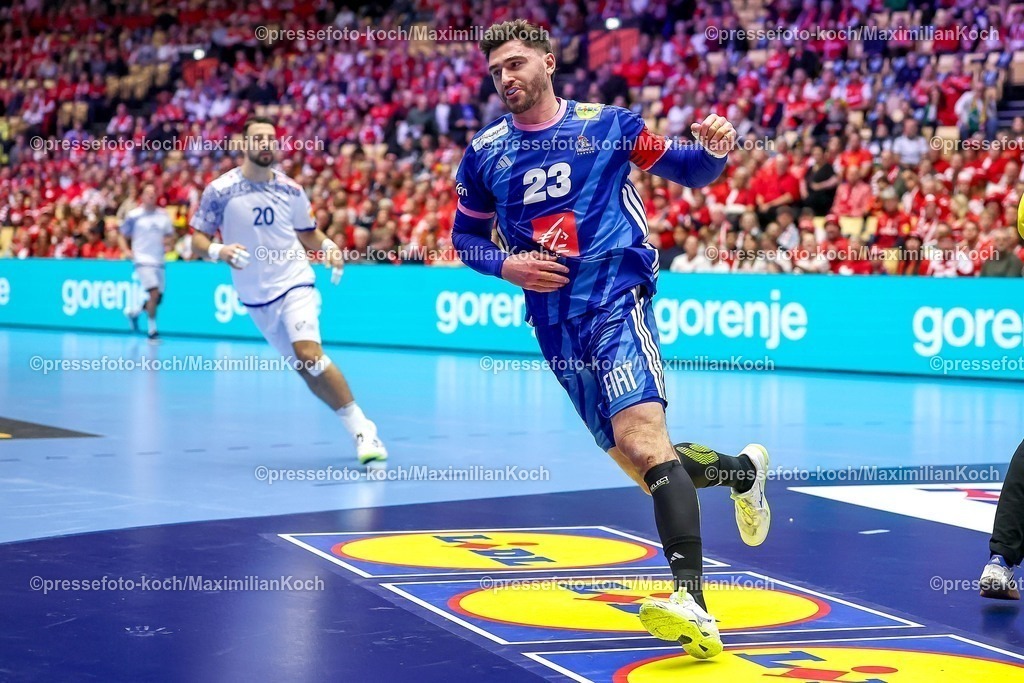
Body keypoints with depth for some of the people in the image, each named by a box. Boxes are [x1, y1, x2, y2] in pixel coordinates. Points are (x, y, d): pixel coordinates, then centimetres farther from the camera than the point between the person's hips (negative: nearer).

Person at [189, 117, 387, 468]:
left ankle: (363, 430, -15)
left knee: (309, 354, -22)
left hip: (294, 283, -2)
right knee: (304, 368, 4)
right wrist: (218, 251, -26)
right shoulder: (219, 191, -8)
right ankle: (357, 429, 16)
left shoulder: (290, 190, -2)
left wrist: (328, 246, -9)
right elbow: (198, 241, -4)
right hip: (255, 297, 2)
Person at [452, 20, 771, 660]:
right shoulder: (484, 153, 8)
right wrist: (506, 265, -3)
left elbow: (688, 170, 8)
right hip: (555, 321, 5)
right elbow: (465, 237, 18)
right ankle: (741, 470, 40)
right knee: (635, 459, 10)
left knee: (641, 433, -27)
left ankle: (693, 604, -36)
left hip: (616, 296, -5)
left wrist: (715, 149, -15)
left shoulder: (608, 124, 1)